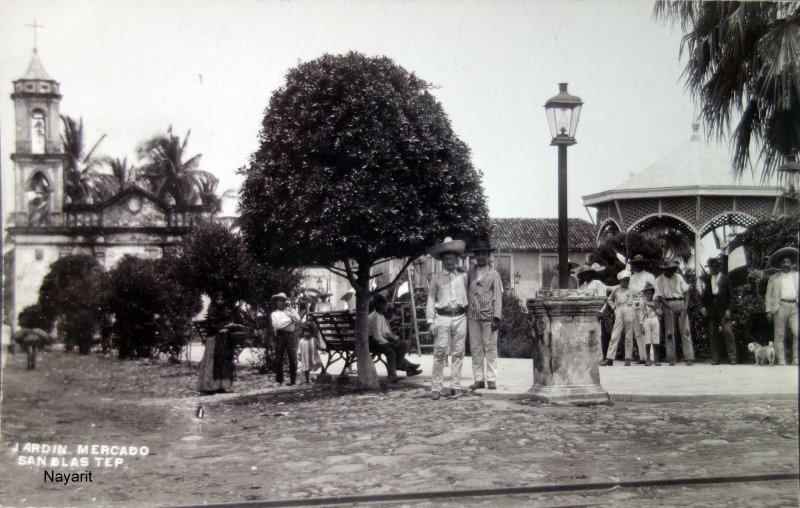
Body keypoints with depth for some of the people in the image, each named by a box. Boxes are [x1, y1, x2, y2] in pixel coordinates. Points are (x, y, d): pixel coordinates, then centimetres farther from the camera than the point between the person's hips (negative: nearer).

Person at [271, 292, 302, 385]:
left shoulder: (292, 311, 20)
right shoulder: (274, 314, 13)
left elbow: (298, 320, 3)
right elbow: (277, 325, -4)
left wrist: (290, 312, -1)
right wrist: (289, 320, 2)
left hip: (290, 335, 1)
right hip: (280, 335, -1)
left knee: (293, 358, -6)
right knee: (279, 359, -2)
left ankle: (293, 380, -1)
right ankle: (279, 380, 4)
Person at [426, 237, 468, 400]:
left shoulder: (463, 276, 13)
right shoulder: (436, 278, 9)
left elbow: (468, 295, 15)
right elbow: (431, 299, 7)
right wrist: (430, 321, -1)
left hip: (460, 317, 2)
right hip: (442, 318, -2)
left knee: (458, 353, 3)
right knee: (439, 352, -6)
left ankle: (455, 386, 10)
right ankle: (436, 387, -4)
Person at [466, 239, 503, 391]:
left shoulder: (494, 274, 4)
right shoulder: (469, 273, 10)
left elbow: (498, 296, 0)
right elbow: (465, 293, 11)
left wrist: (497, 317, -8)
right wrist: (464, 315, 6)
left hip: (488, 316, -3)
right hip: (473, 316, 3)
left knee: (490, 348, -1)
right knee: (475, 349, 5)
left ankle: (491, 379, 3)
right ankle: (478, 379, 11)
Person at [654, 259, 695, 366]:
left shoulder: (678, 277, 12)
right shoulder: (659, 280, 3)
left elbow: (686, 291, 9)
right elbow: (659, 297, -4)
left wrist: (686, 305, -7)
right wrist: (672, 308, -13)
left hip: (681, 303, 2)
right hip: (668, 305, -2)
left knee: (685, 330, -6)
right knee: (669, 332, -3)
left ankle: (689, 357, -9)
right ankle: (671, 359, 1)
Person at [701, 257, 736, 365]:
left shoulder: (725, 278, 3)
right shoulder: (708, 279, 15)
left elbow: (729, 294, 0)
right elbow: (705, 295, 16)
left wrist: (728, 309, -7)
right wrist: (704, 306, 2)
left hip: (723, 310, -4)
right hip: (711, 310, 4)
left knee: (728, 332, -9)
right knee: (713, 334, 3)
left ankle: (732, 357, -7)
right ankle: (715, 358, 6)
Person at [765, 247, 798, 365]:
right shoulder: (774, 278, 13)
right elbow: (768, 295, 8)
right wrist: (768, 310, 0)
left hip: (794, 307, 1)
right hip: (780, 306, -1)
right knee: (779, 336, -2)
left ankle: (796, 360, -4)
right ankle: (781, 361, 0)